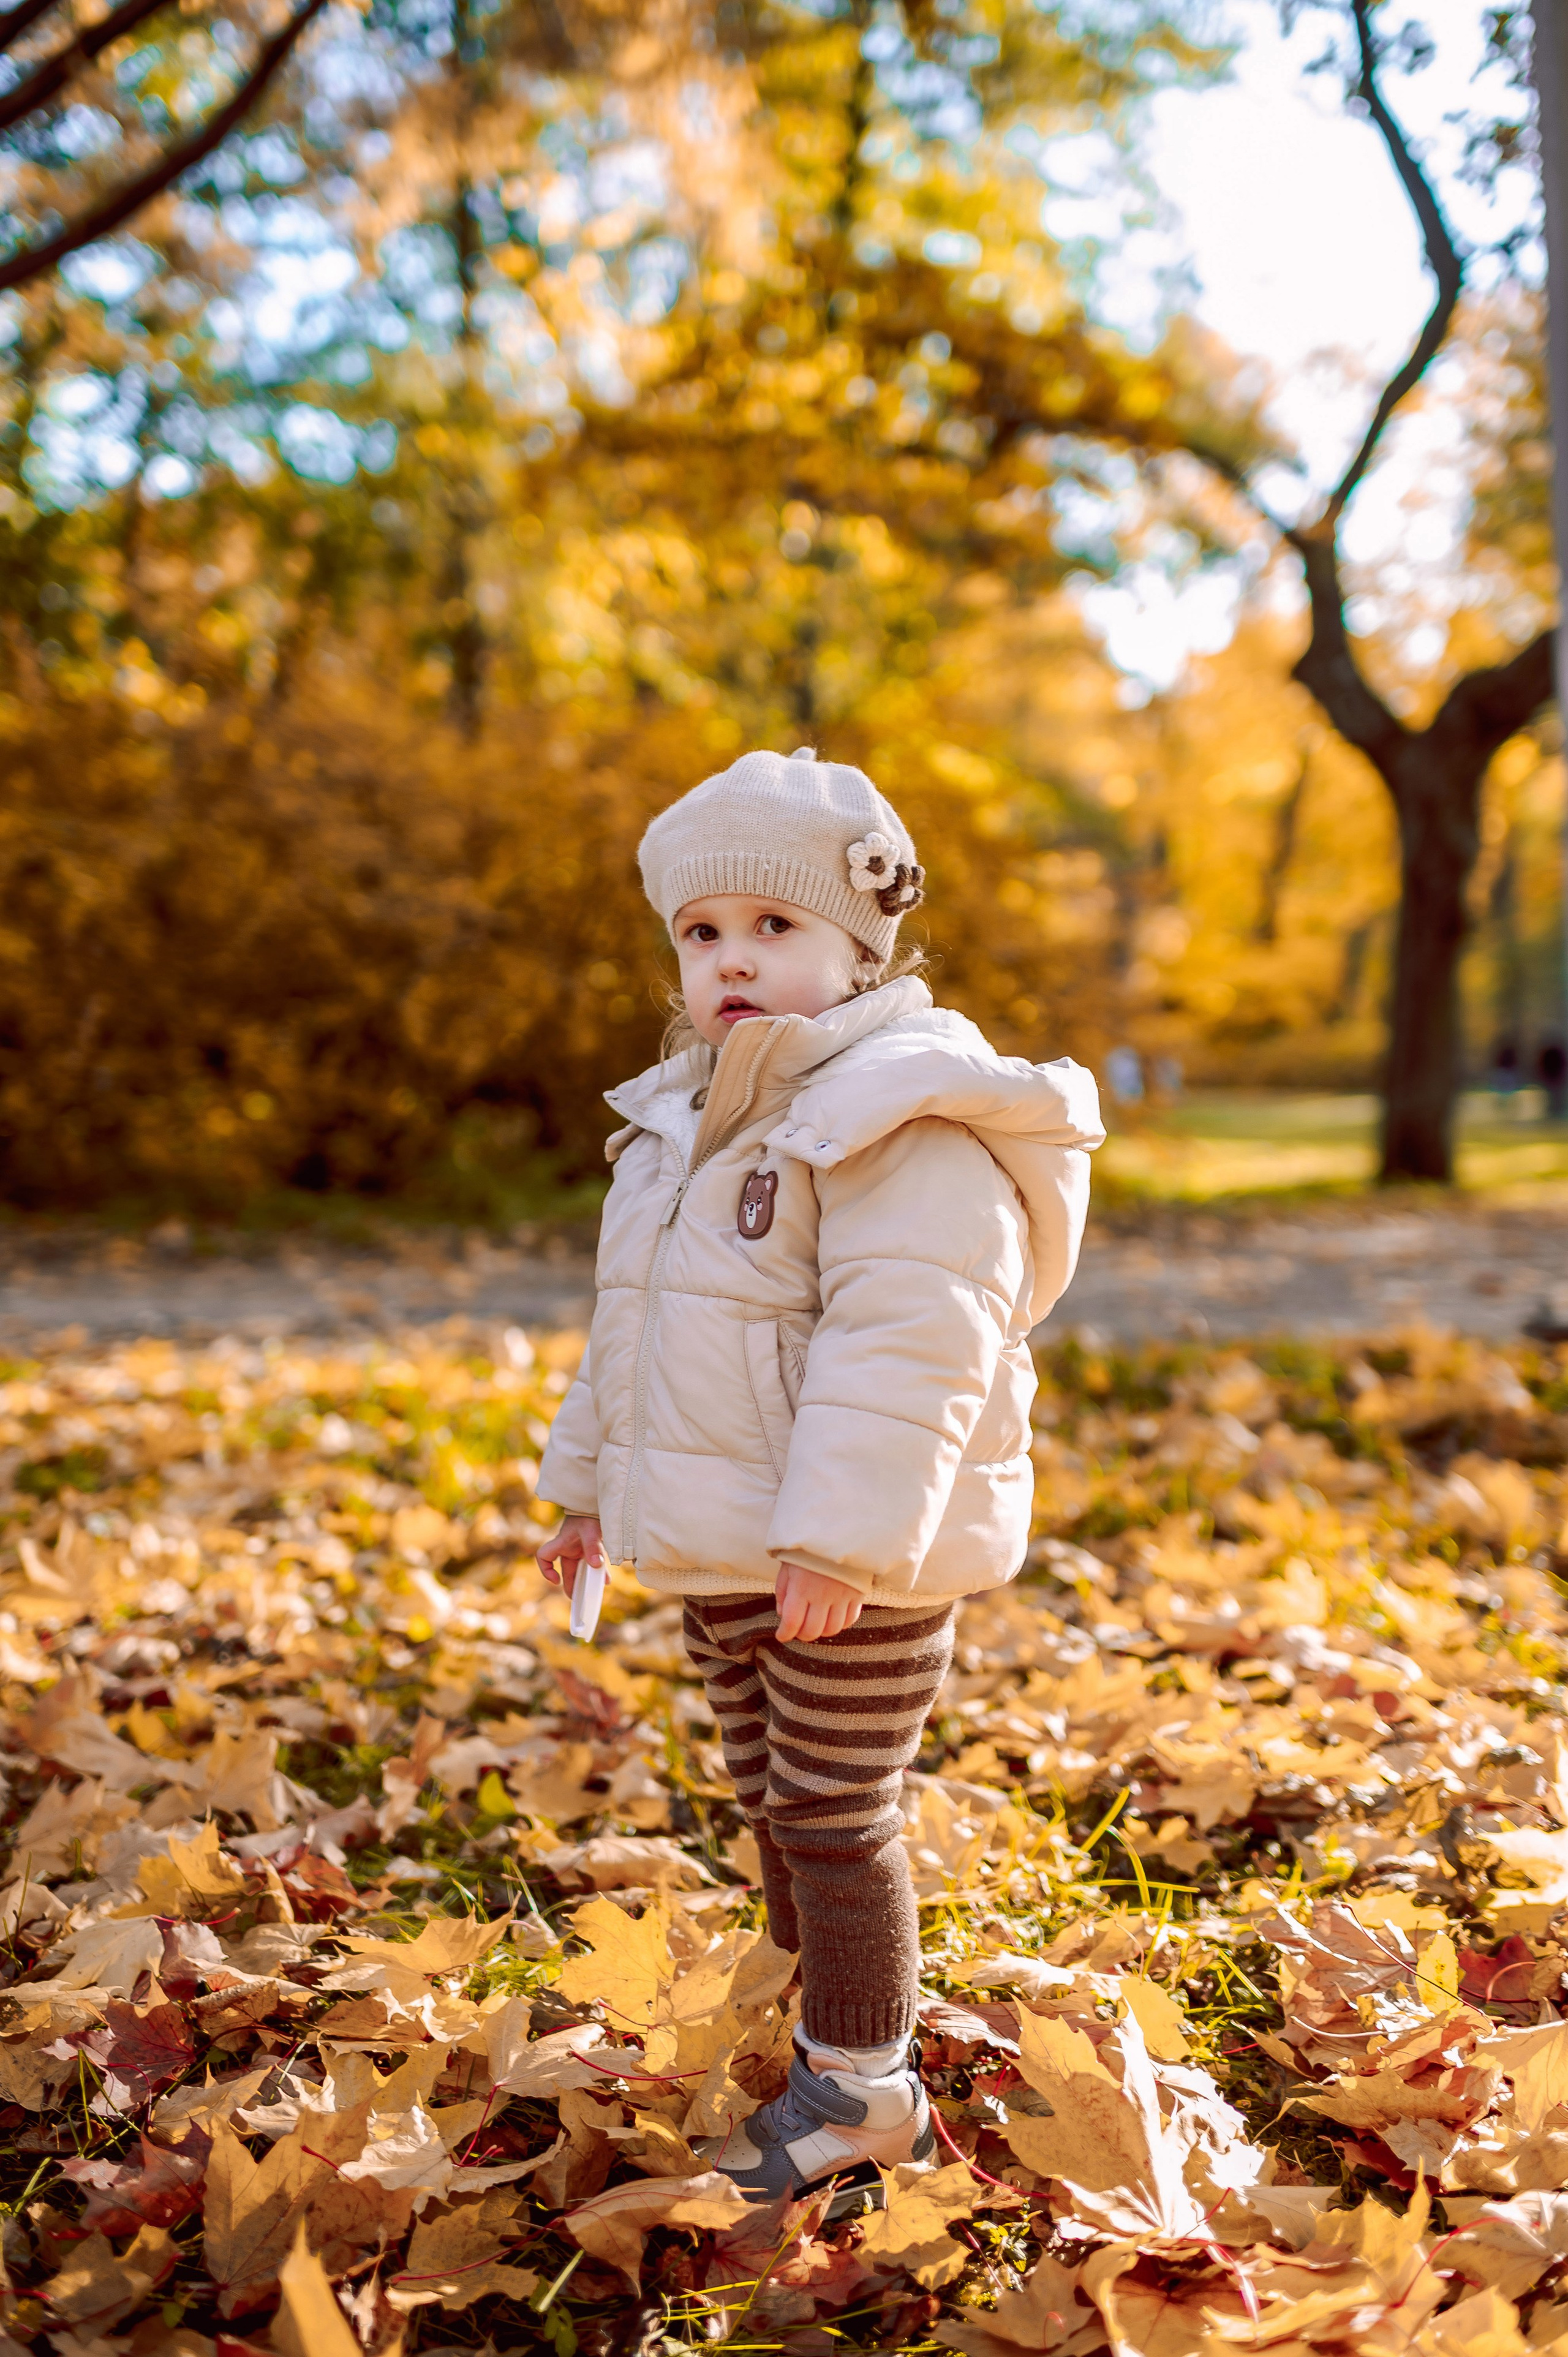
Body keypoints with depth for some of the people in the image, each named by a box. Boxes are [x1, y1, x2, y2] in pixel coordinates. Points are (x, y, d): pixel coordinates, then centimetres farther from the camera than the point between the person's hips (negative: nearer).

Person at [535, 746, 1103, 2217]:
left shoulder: (907, 1125, -18)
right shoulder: (682, 1123, 13)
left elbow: (909, 1340, -26)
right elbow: (632, 1329, 23)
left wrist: (840, 1538, -30)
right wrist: (589, 1484, 26)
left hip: (852, 1557, -9)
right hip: (724, 1547, 9)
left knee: (832, 1817, 0)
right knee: (773, 1806, 19)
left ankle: (863, 2091, 18)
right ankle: (820, 2022, 36)